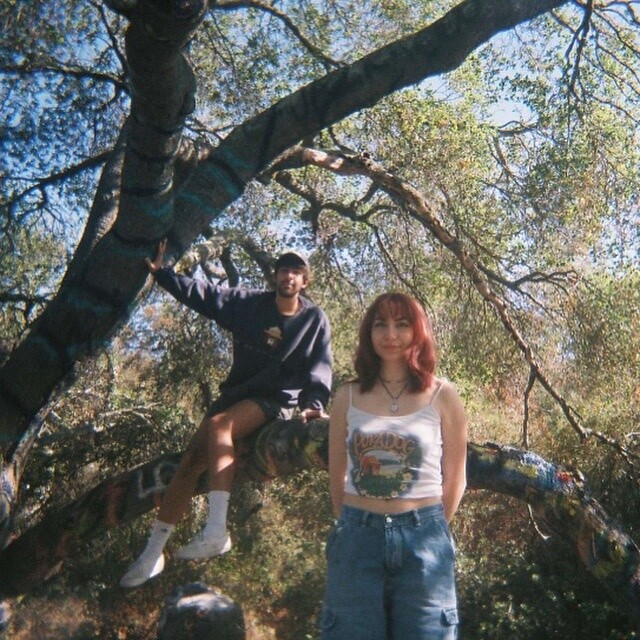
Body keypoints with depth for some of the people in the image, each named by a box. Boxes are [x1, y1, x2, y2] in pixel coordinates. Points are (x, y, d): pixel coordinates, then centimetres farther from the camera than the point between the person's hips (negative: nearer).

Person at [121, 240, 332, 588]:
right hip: (236, 394, 5)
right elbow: (204, 294, 7)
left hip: (277, 400, -5)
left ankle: (216, 530, -44)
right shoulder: (249, 303, 6)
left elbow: (319, 367, -7)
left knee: (218, 426, -34)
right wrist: (161, 272, 4)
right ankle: (153, 552, 2)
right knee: (191, 459, -7)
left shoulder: (315, 319, -1)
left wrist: (314, 402, -24)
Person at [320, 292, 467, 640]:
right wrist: (355, 525, 12)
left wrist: (427, 530, 10)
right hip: (357, 538, 1)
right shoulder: (348, 397, 3)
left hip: (422, 542, -1)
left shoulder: (442, 396, -1)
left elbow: (454, 478, 5)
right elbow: (336, 476, 10)